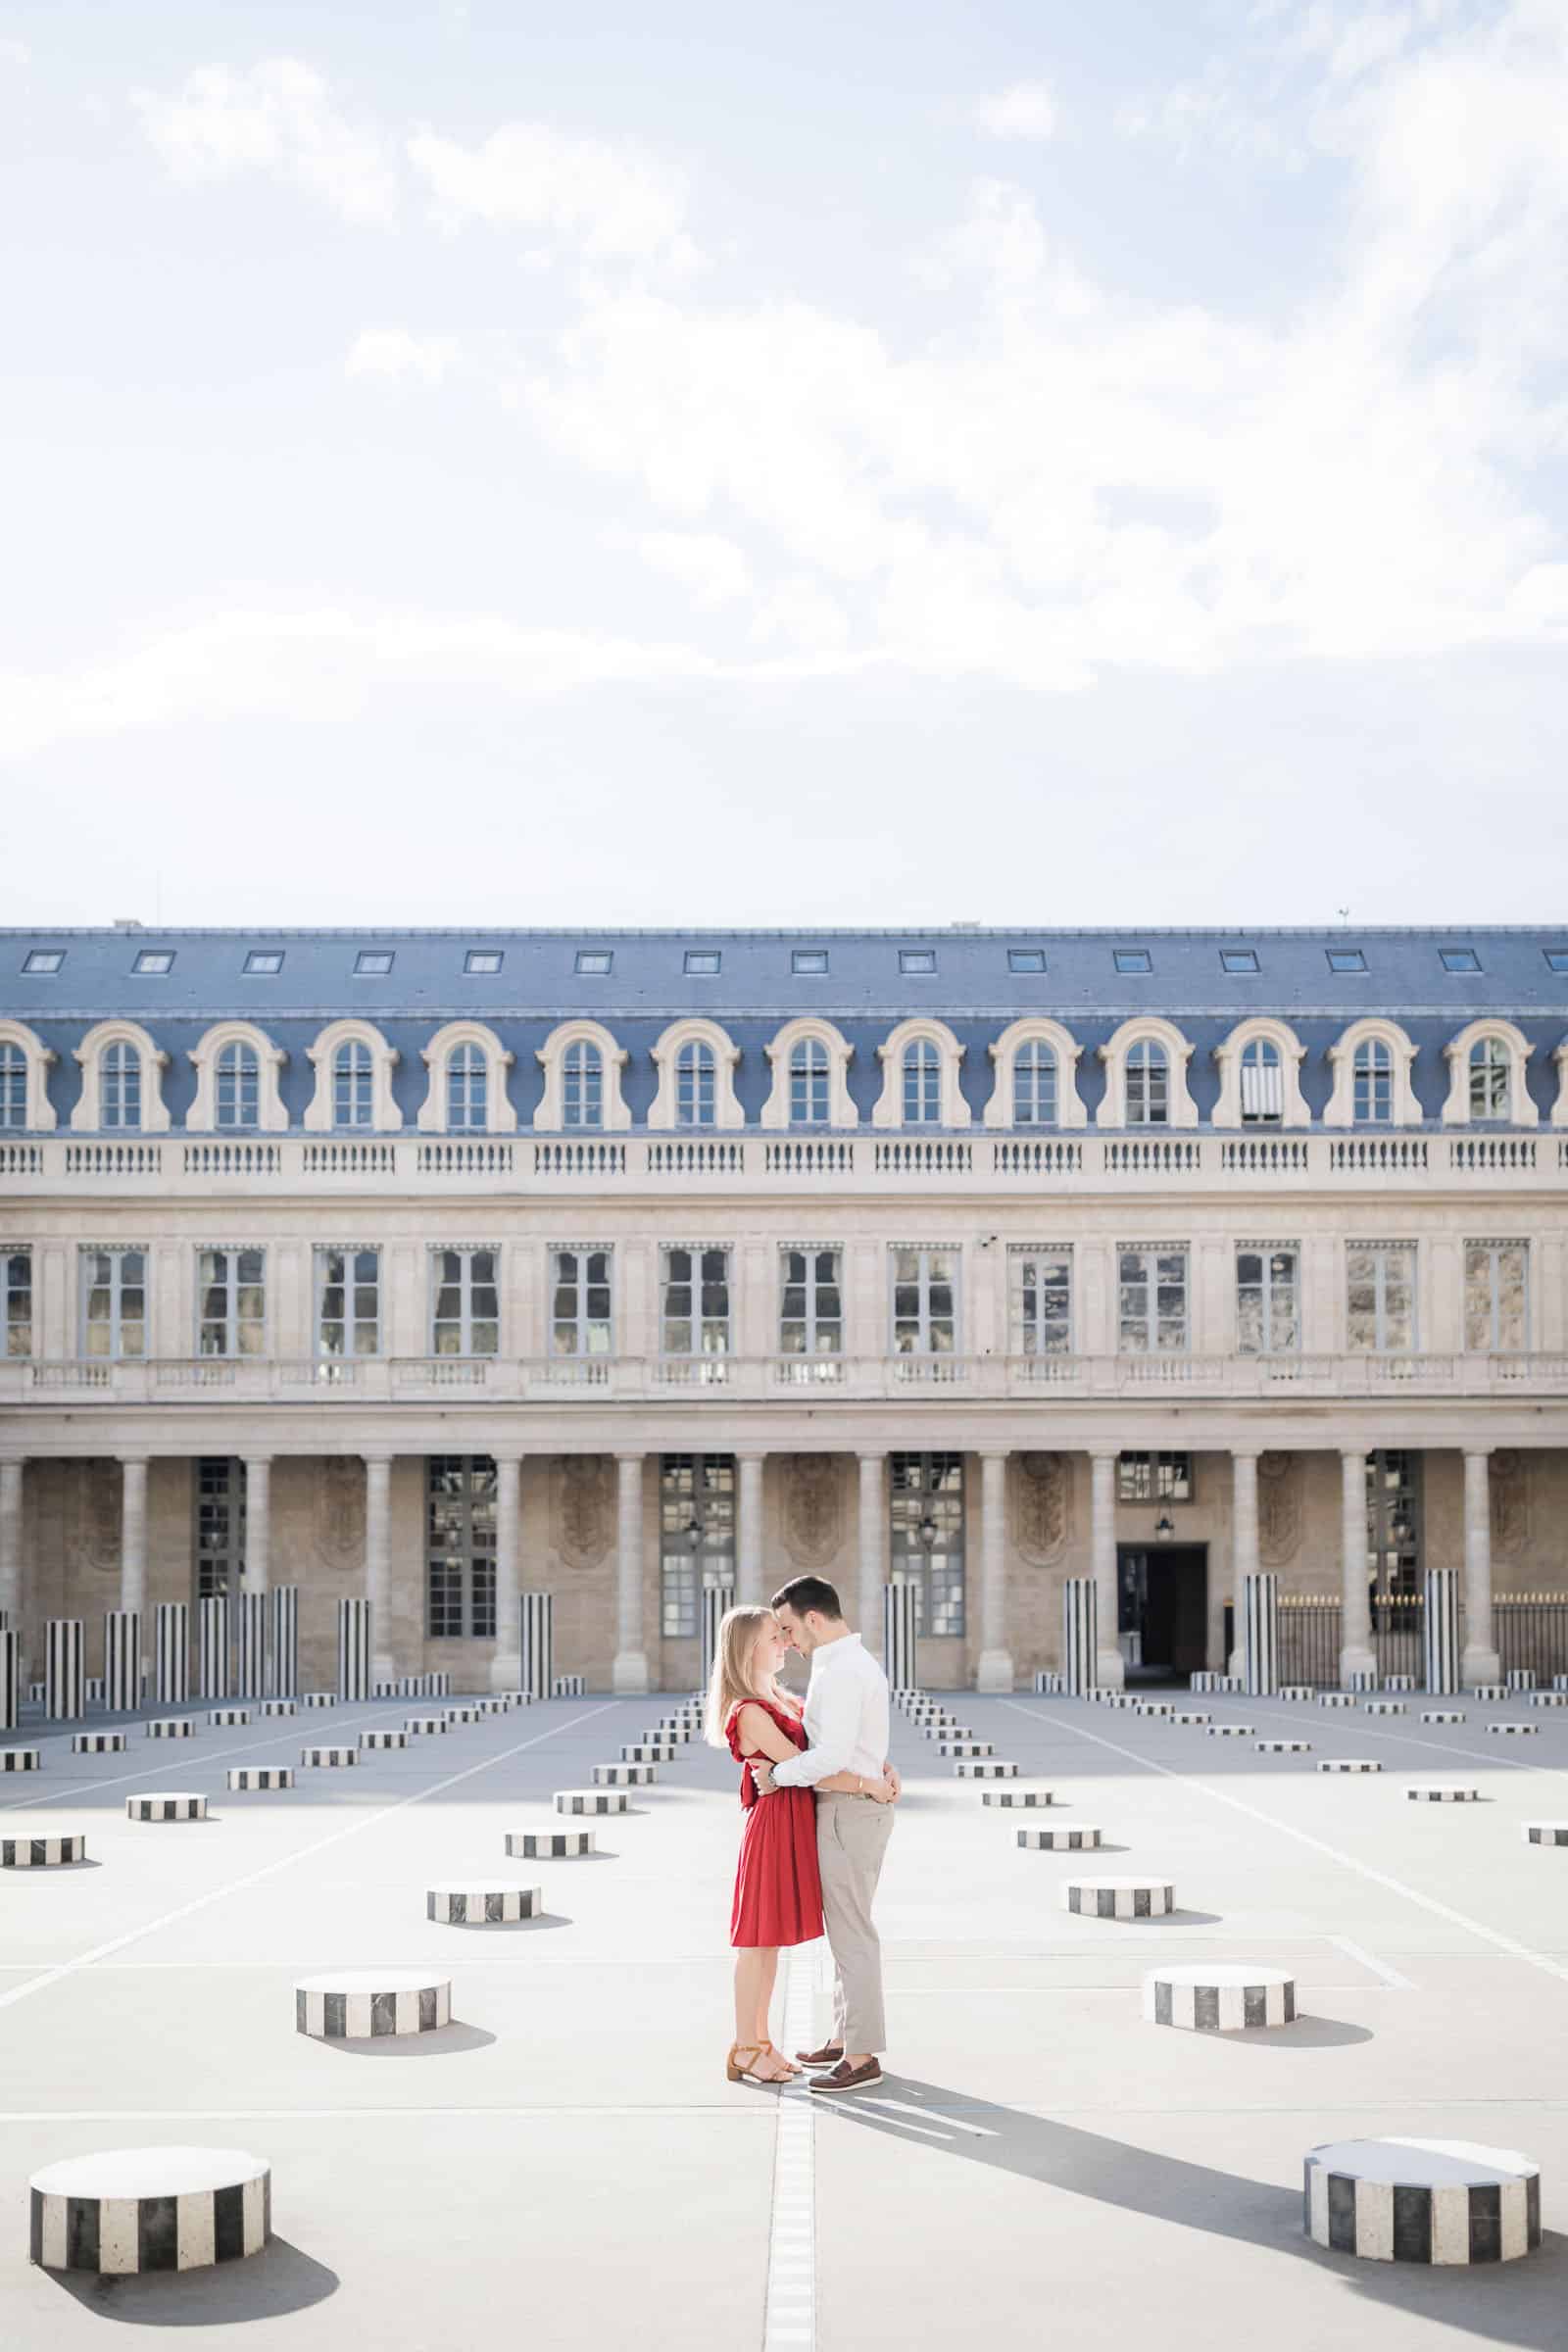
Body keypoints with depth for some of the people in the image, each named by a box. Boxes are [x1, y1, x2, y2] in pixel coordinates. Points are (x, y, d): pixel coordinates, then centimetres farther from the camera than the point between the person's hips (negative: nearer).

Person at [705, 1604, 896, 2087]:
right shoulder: (750, 1713, -18)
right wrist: (866, 1785, -20)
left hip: (794, 1825, 9)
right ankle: (744, 2052, 8)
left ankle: (759, 2041, 22)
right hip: (771, 1825, -9)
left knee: (772, 1939, 14)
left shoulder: (779, 1698, 12)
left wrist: (880, 1766, -3)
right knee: (758, 1939, -1)